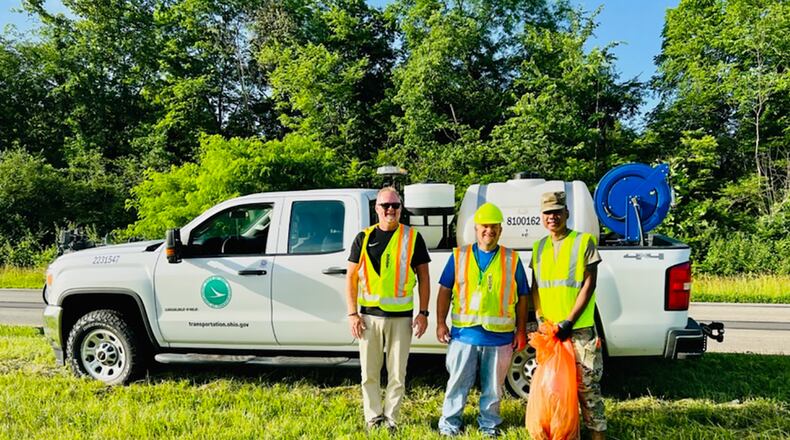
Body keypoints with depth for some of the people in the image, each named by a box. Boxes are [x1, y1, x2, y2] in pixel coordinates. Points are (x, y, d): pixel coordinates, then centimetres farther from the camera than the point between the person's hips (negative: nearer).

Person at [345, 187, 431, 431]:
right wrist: (352, 313, -2)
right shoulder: (364, 238, 4)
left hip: (401, 317, -1)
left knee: (397, 374, 8)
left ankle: (390, 418, 23)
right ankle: (373, 418, 25)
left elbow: (423, 277, 4)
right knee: (369, 373, 9)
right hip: (369, 316, 1)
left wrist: (423, 313, -3)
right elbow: (351, 277, 5)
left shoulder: (413, 238, 2)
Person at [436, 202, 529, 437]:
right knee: (458, 383, 8)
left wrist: (521, 331, 4)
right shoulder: (459, 256, 4)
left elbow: (522, 298, 8)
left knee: (493, 387, 12)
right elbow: (444, 291, 5)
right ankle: (449, 422, 23)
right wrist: (441, 323, -1)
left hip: (500, 337, 1)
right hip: (464, 334, 0)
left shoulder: (512, 259, 5)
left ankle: (489, 424, 29)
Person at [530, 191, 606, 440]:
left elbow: (589, 285, -8)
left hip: (580, 328, -5)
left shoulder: (583, 241, -3)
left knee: (587, 385, -2)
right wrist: (540, 319, 0)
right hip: (549, 329, 5)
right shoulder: (539, 247, 11)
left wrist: (569, 321, -14)